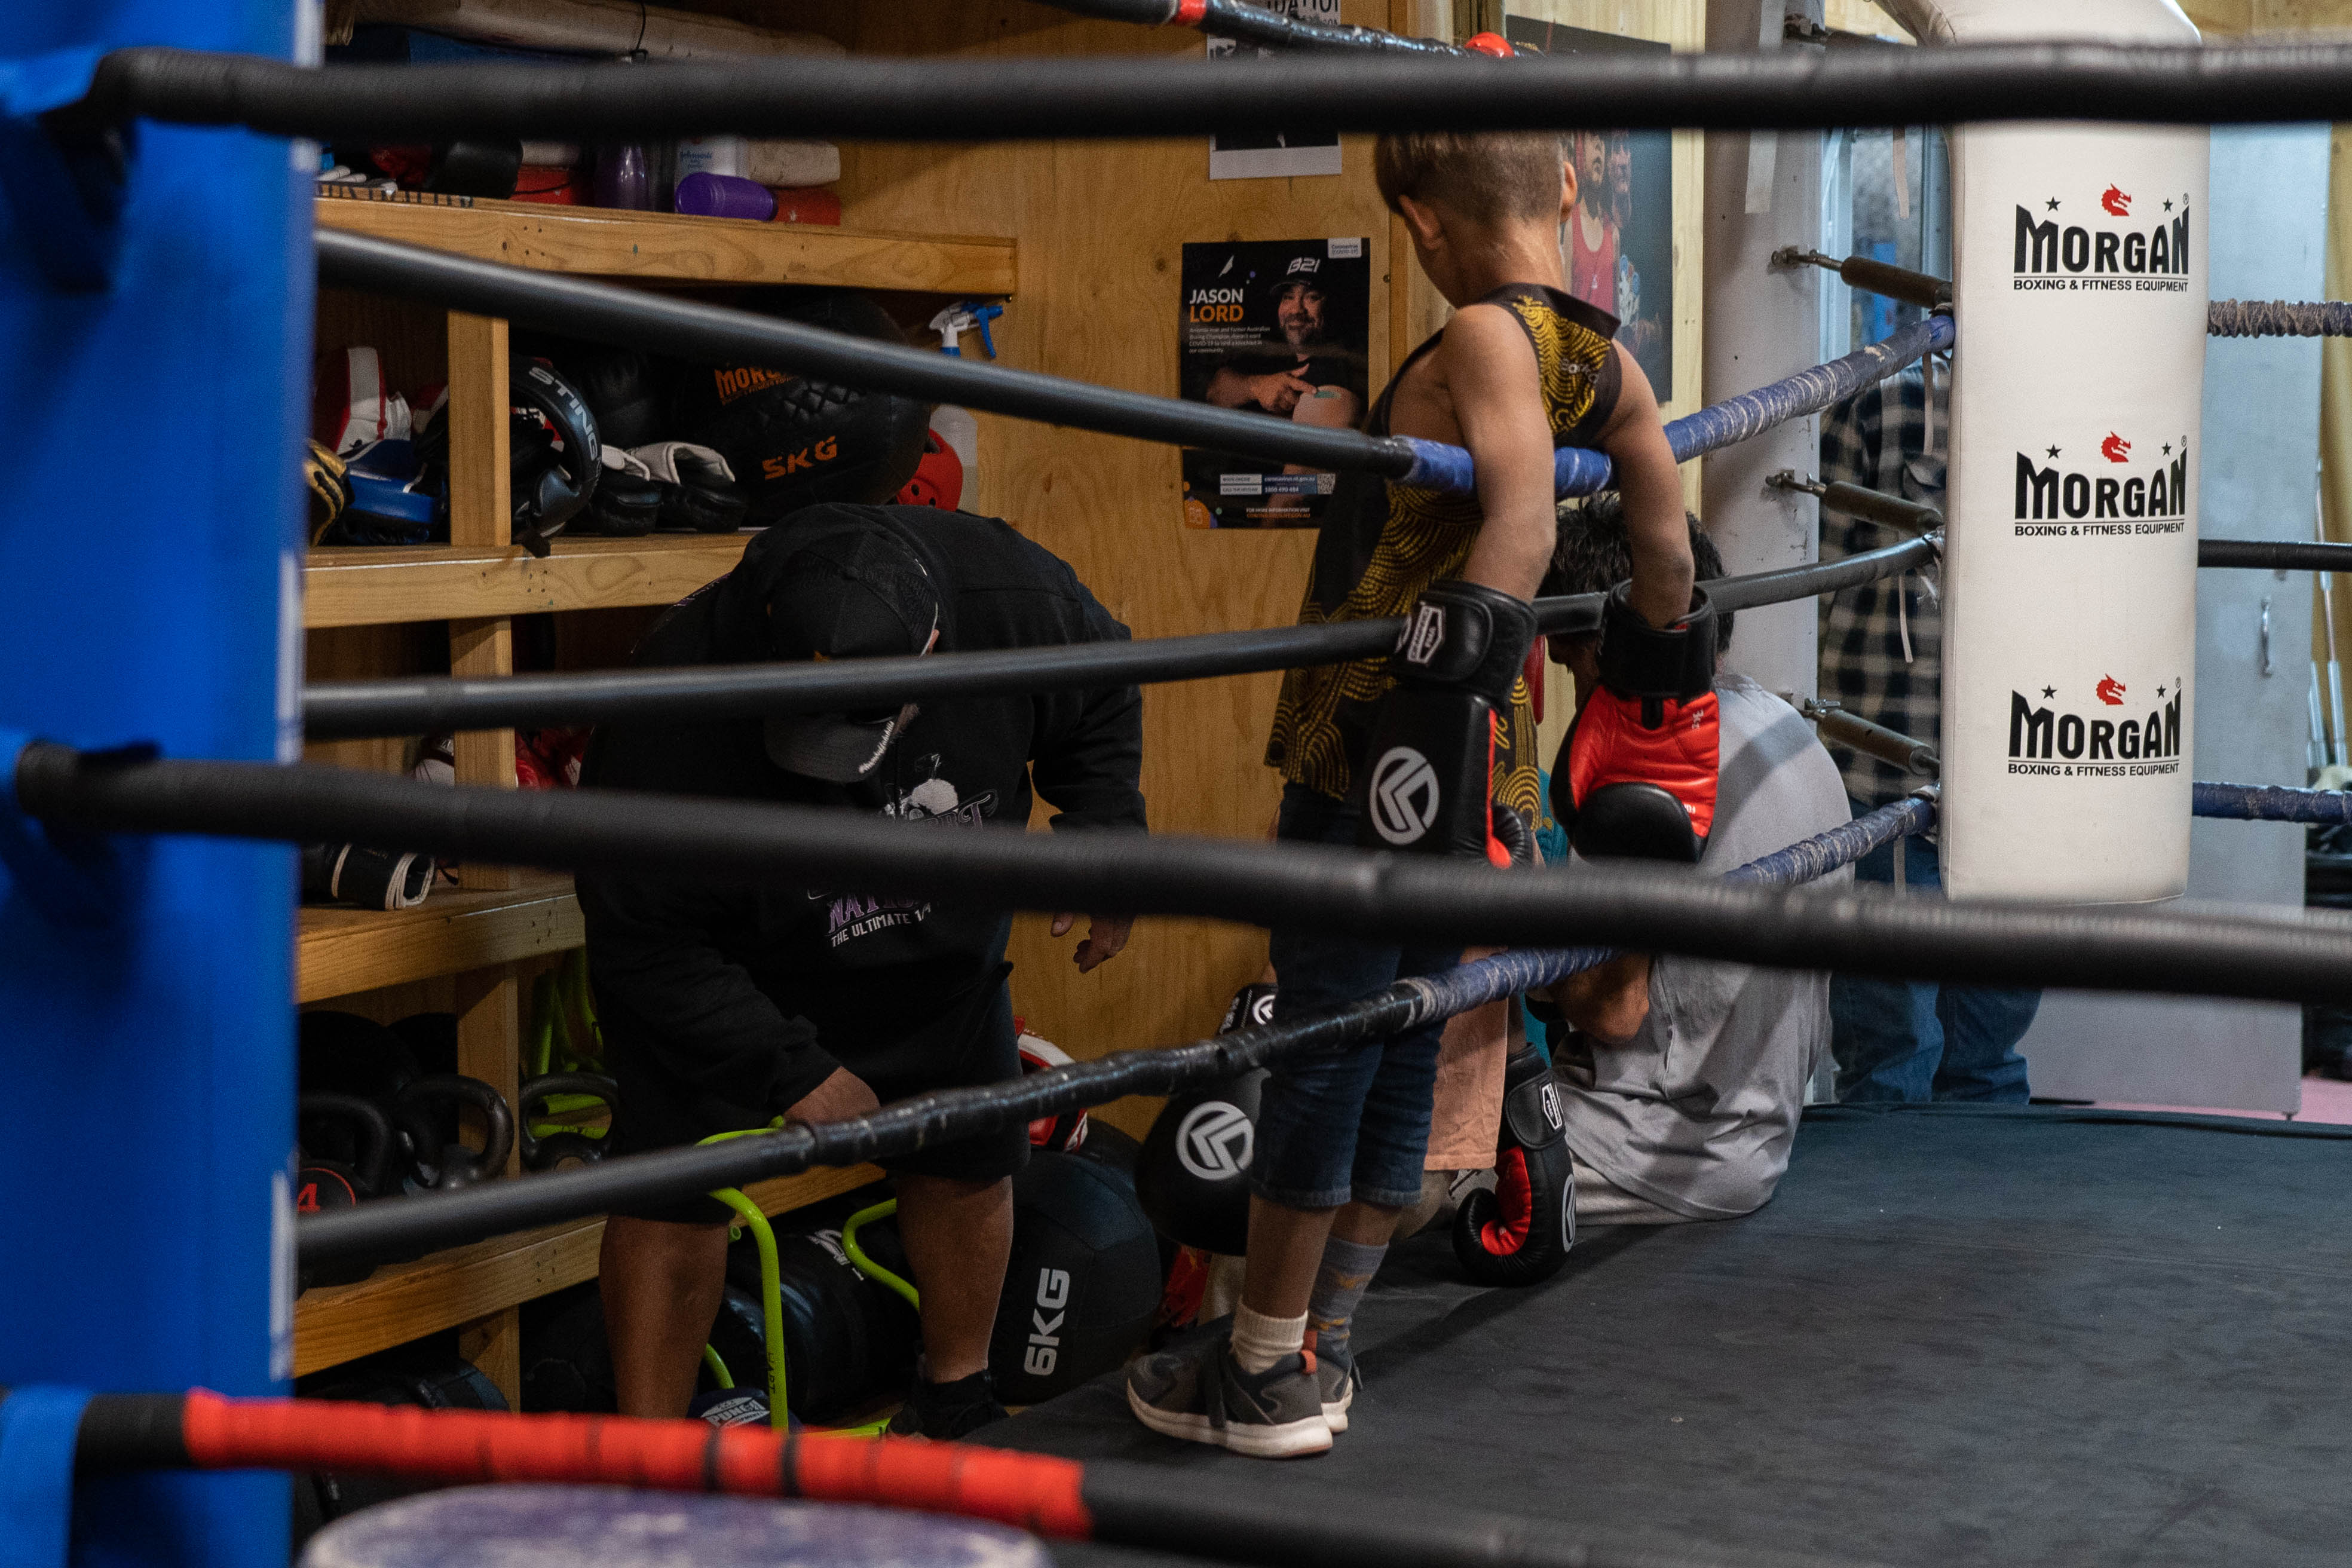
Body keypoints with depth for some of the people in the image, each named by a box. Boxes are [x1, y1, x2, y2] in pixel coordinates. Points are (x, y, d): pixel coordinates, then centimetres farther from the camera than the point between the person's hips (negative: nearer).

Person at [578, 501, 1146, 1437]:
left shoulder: (1018, 602, -31)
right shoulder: (677, 706, -39)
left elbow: (1102, 701, -4)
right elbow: (646, 943, -28)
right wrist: (792, 1071, -28)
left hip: (937, 950, 4)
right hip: (725, 966, -4)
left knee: (968, 1159, 11)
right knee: (674, 1187, -12)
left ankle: (956, 1408, 33)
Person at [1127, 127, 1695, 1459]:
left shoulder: (1489, 337, -15)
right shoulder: (1609, 362, 7)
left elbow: (1525, 511, -31)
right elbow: (1666, 547, 17)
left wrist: (1470, 636, -40)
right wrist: (1660, 640, 33)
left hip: (1378, 751, -8)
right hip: (1482, 768, 8)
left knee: (1320, 1049, 1)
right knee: (1402, 1054, 14)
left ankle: (1259, 1379, 12)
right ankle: (1310, 1357, 24)